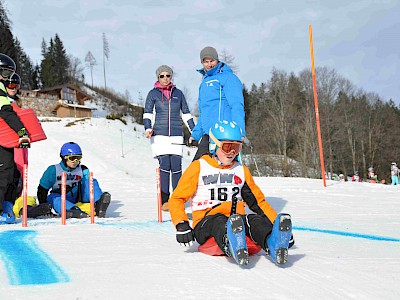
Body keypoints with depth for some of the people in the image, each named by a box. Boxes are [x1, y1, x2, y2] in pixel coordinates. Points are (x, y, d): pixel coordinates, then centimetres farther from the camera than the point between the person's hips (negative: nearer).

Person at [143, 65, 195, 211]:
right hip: (160, 134, -2)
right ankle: (165, 201, -5)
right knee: (164, 166, -10)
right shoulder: (153, 93, 8)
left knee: (176, 167, -6)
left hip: (176, 135, 2)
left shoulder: (178, 93, 13)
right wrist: (148, 129, -15)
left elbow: (186, 114, 18)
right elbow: (147, 113, 2)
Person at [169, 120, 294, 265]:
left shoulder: (242, 171, 22)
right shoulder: (198, 168, 10)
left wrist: (278, 224, 11)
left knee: (255, 220, -30)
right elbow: (176, 199, 6)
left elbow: (259, 201, 27)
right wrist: (181, 225, -13)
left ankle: (273, 243, -62)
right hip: (205, 224, -3)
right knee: (219, 221, -38)